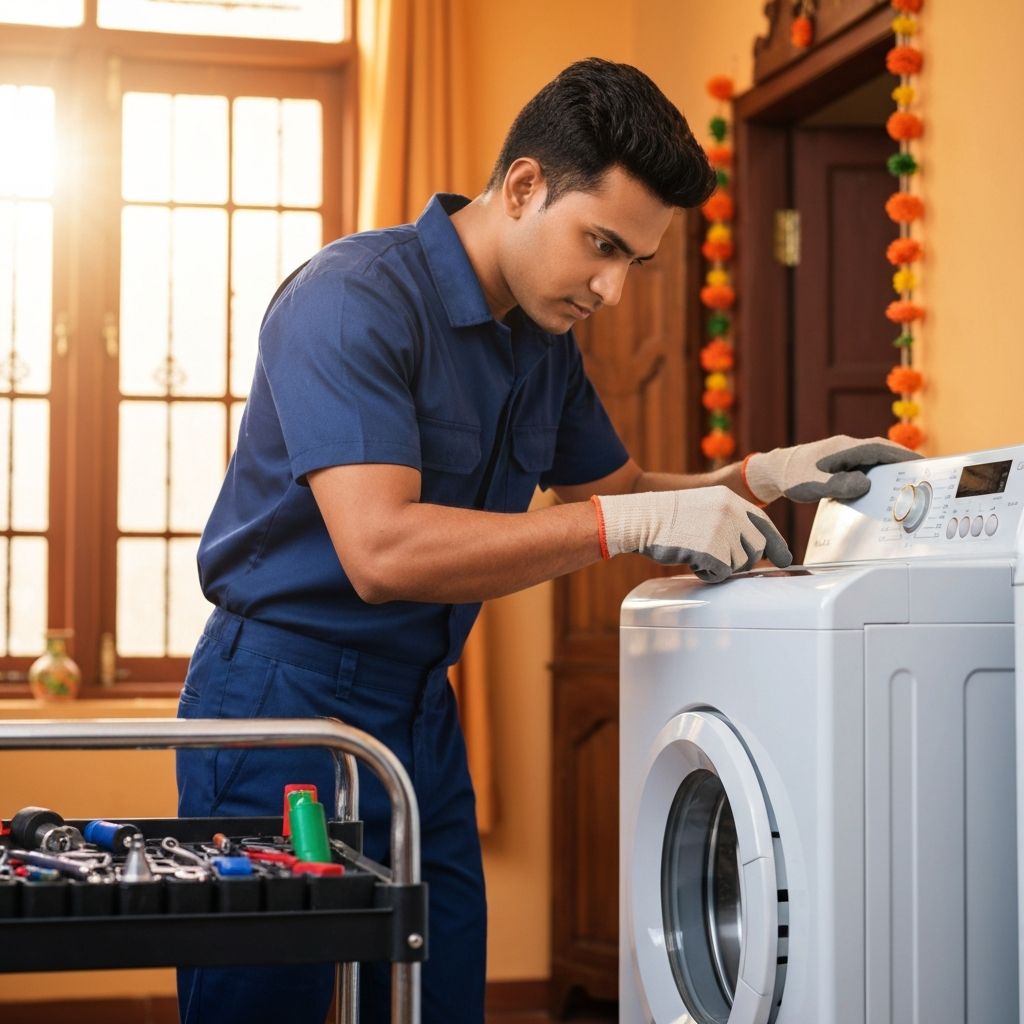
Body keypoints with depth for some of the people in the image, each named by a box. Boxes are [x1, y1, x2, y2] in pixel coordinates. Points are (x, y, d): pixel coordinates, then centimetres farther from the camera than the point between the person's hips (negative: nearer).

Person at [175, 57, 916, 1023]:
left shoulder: (545, 341, 7)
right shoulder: (354, 298, -19)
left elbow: (614, 487, 21)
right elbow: (381, 552, -30)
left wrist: (759, 477, 2)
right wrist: (632, 523, -29)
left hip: (421, 709, 8)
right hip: (285, 699, -8)